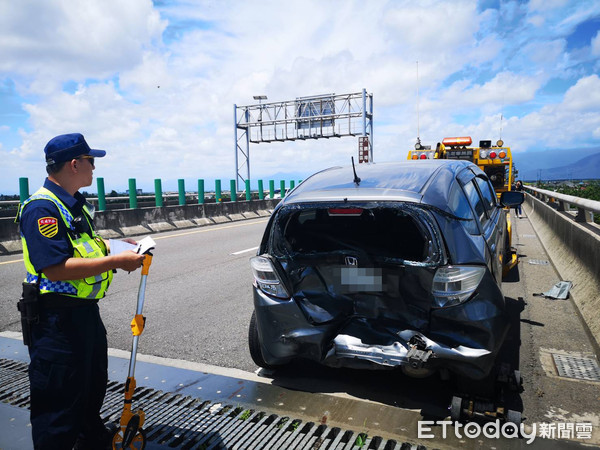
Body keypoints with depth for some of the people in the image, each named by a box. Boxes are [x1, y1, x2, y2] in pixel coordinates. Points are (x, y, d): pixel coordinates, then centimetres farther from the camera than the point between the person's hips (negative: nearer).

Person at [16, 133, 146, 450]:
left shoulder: (76, 204, 11)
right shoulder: (42, 208, -20)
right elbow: (56, 268, -29)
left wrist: (118, 248, 8)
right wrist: (116, 261, -26)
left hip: (86, 310, 10)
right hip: (56, 319, -10)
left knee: (94, 383, 26)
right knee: (60, 401, 3)